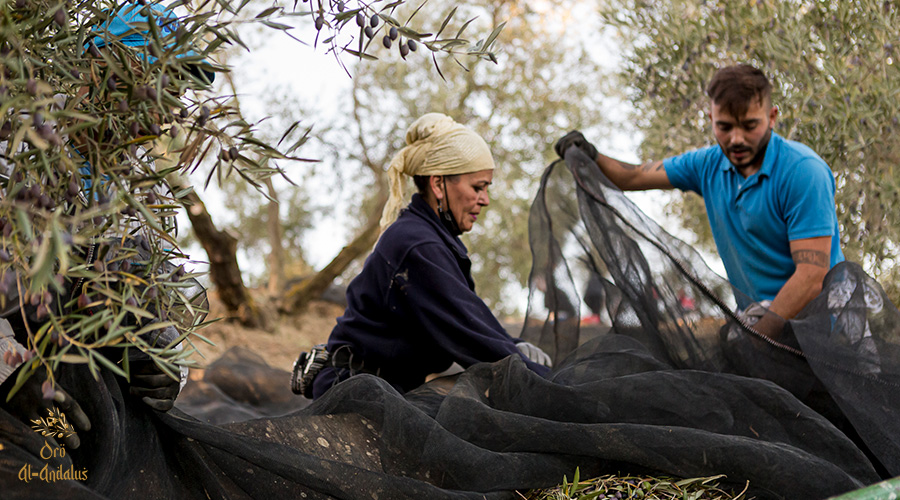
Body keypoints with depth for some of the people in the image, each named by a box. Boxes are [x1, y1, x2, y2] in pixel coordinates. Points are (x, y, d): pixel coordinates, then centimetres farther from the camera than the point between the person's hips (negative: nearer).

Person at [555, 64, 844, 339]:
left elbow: (813, 275, -22)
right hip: (758, 315, 6)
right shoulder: (709, 165, 7)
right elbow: (636, 177, 21)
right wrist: (592, 159, 2)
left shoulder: (803, 172, -15)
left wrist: (759, 337, -30)